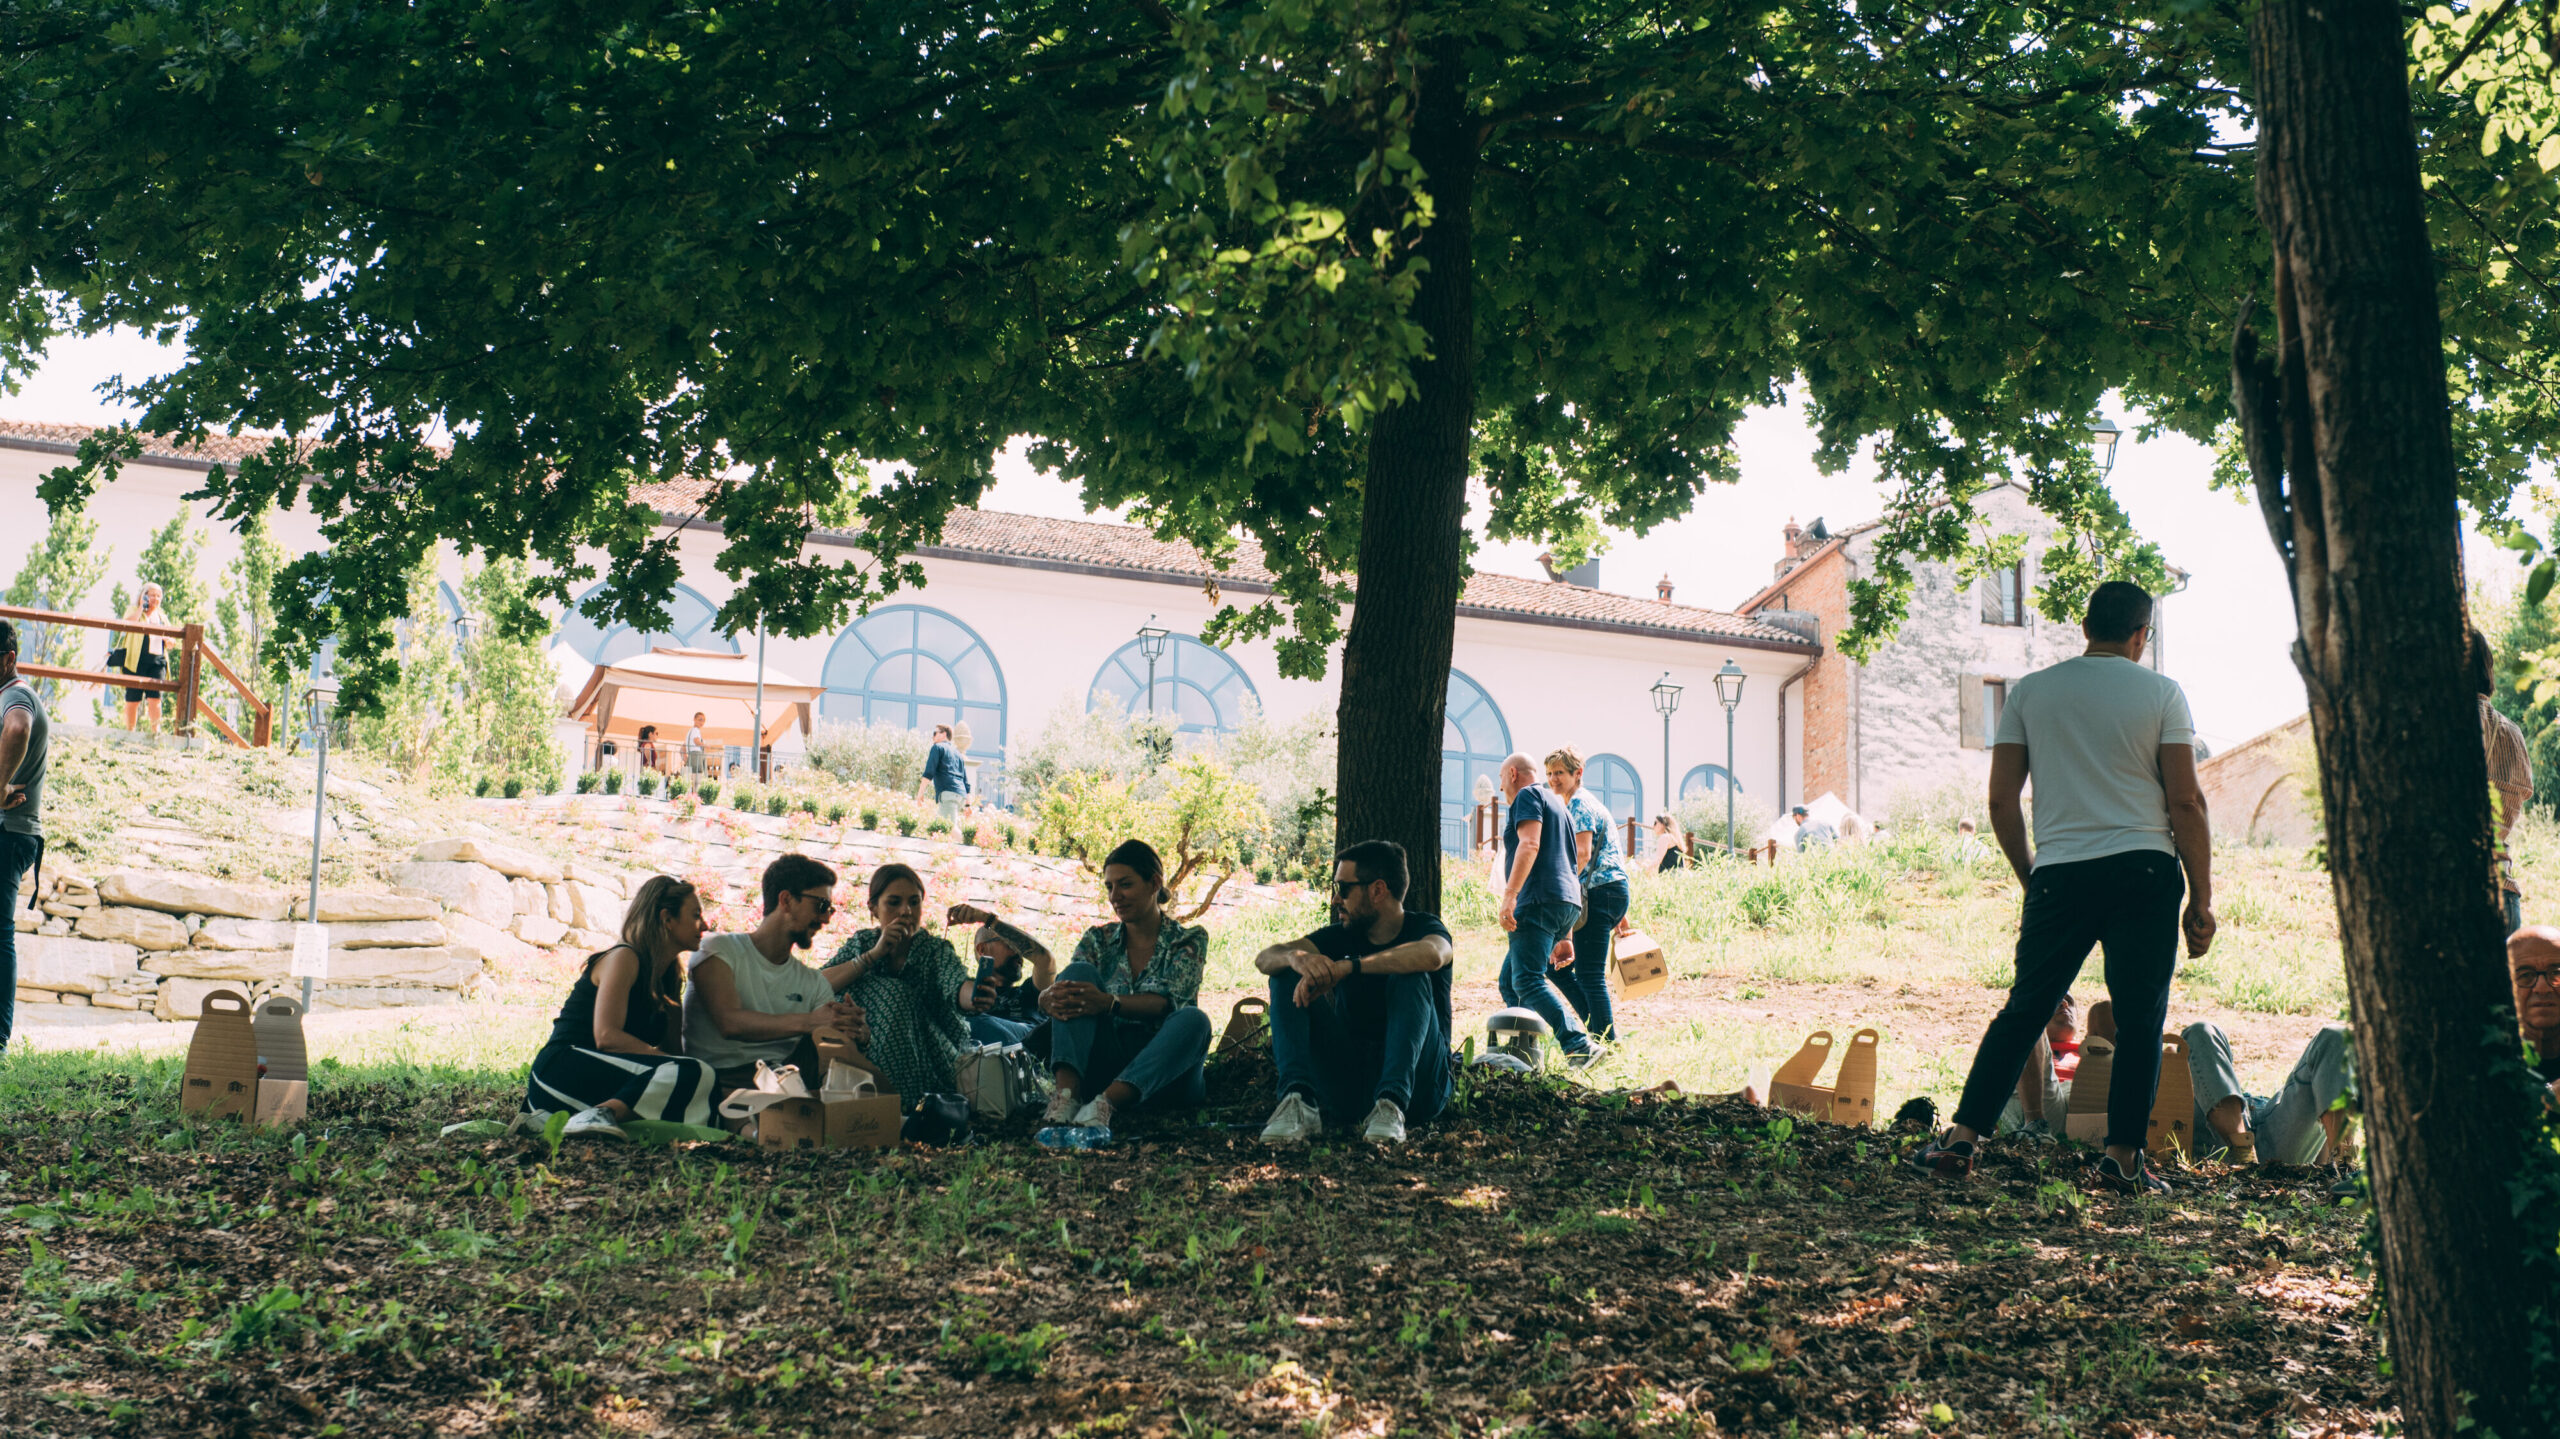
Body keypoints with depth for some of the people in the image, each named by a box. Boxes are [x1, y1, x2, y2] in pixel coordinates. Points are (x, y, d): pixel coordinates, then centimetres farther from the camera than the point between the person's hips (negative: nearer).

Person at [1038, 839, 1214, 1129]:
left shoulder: (1189, 940, 4)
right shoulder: (1098, 939, 14)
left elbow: (1164, 1002, -15)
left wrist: (1109, 1003, -35)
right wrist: (1051, 999, -29)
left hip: (1164, 1071, -2)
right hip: (1105, 1063, 2)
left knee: (1193, 1019, -33)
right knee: (1079, 972, -17)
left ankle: (1105, 1103, -50)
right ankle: (1066, 1092, -40)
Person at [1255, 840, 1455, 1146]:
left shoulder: (1423, 928, -3)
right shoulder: (1341, 936, 10)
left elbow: (1431, 955, -31)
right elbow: (1265, 958, -4)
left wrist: (1346, 967, -36)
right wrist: (1297, 957, -29)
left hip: (1415, 1083, -4)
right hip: (1347, 1087, 4)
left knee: (1410, 978, -26)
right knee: (1287, 975, -10)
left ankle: (1392, 1103, -39)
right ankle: (1299, 1102, -30)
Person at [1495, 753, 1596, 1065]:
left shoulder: (1528, 795, 2)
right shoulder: (1558, 805, 31)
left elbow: (1530, 844, -16)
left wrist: (1509, 894, -24)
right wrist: (1564, 937, 31)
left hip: (1539, 900, -10)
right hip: (1567, 903, 10)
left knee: (1527, 981, -19)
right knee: (1510, 982, 13)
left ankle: (1579, 1047, -31)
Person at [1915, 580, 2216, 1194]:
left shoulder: (2029, 692, 9)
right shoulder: (2161, 693, 3)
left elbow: (2001, 802, 6)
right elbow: (2186, 804, -2)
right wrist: (2201, 900, 3)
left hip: (2060, 873, 2)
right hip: (2144, 869, -2)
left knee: (2024, 1010, 9)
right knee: (2140, 1019, 7)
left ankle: (1962, 1138, 4)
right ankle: (2122, 1157, 8)